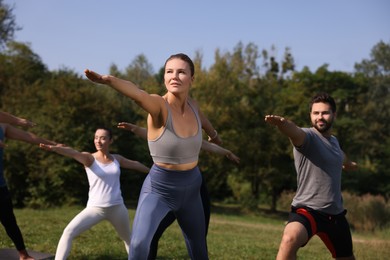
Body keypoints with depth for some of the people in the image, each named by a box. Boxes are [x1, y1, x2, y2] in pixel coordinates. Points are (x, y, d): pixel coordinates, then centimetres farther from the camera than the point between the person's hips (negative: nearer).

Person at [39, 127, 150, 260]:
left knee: (128, 238, 20)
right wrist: (55, 148, -49)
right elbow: (74, 153, -28)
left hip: (117, 207, 4)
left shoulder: (116, 158, 6)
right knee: (69, 232, -21)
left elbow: (134, 164, 24)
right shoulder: (89, 158, -7)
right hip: (95, 208, -3)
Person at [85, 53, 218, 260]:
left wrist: (212, 132, 45)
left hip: (191, 189, 5)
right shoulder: (158, 105, -21)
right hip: (158, 189, -5)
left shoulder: (192, 105, -4)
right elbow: (137, 93, -45)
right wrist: (109, 80, -67)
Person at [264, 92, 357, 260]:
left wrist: (347, 163, 58)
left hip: (335, 213, 7)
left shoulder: (333, 140, 10)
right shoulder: (308, 136, -14)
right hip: (307, 210, -7)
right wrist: (281, 123, -63)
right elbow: (293, 131, -40)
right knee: (290, 239, -37)